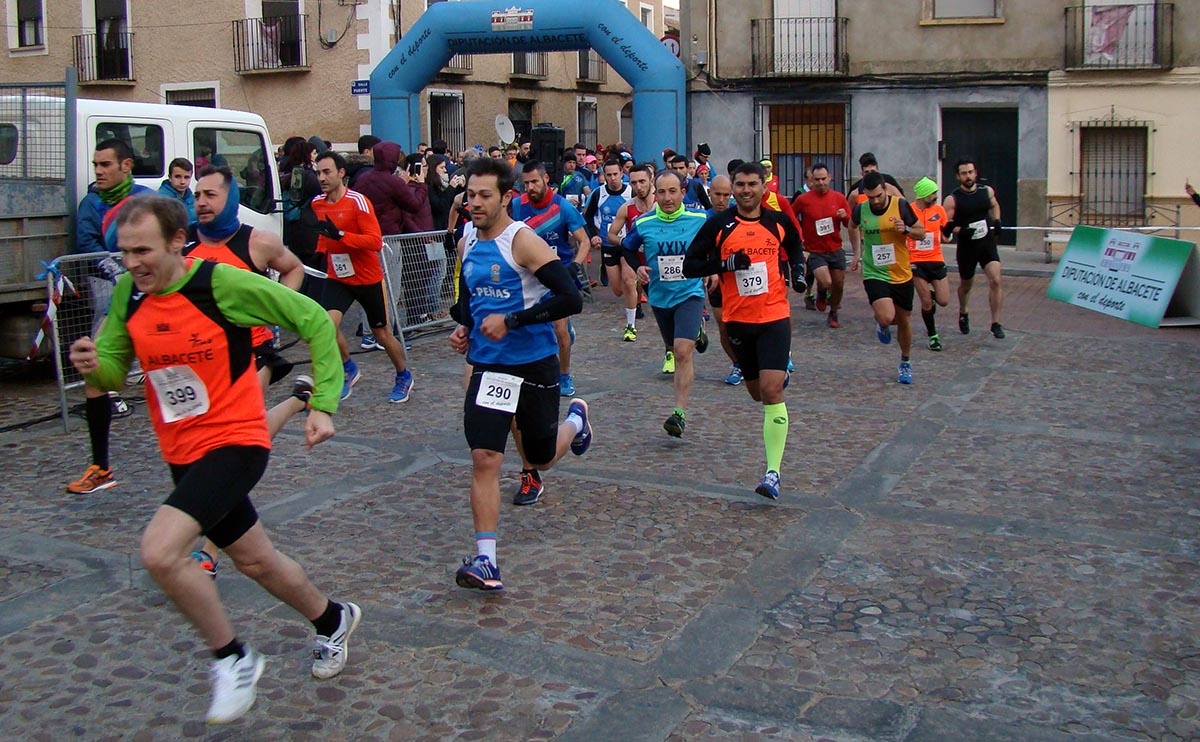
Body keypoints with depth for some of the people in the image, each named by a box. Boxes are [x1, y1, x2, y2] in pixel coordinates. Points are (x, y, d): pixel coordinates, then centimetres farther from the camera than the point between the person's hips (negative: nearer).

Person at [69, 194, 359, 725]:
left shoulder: (222, 283, -19)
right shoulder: (129, 294, 0)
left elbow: (312, 319, -13)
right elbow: (114, 373, 6)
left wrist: (323, 404, -18)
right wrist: (94, 366, -18)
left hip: (235, 441, -7)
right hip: (182, 454, 7)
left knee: (159, 551, -24)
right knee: (255, 561, 19)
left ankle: (233, 658, -1)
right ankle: (332, 620, 47)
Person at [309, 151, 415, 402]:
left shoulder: (358, 201, -18)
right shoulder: (317, 203, 1)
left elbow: (376, 241, -25)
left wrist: (340, 235, -33)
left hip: (368, 278, -4)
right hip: (337, 278, 4)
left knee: (382, 334, 9)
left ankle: (404, 377, 35)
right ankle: (349, 369, 8)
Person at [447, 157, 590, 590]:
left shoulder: (524, 241, -16)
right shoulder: (467, 243, 6)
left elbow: (571, 299, -22)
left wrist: (510, 320, -24)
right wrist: (463, 327, 4)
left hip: (534, 364, -4)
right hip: (488, 366, 5)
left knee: (541, 459, 14)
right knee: (484, 459, -10)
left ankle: (576, 418, 48)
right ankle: (485, 560, -6)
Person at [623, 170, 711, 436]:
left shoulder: (699, 219, -8)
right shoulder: (643, 224, -6)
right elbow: (628, 248, 12)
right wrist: (638, 267, -5)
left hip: (690, 293, -3)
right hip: (659, 296, 3)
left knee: (682, 352, -18)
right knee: (675, 351, 20)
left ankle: (680, 413, -14)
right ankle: (696, 332, 57)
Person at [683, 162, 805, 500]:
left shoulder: (780, 221, 3)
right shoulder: (718, 224, -3)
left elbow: (795, 247, 24)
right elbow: (689, 266, -4)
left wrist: (797, 270, 4)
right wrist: (727, 263, -18)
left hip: (774, 316, -1)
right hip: (737, 319, 1)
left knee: (772, 391, -15)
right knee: (757, 392, 16)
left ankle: (773, 473, -14)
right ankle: (780, 374, 56)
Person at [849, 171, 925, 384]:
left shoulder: (900, 205, -10)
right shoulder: (860, 209, -6)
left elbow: (922, 233, -1)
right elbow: (853, 227, 18)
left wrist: (906, 230, -21)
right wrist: (858, 252, 17)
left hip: (902, 275, 1)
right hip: (874, 274, -1)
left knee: (903, 320, 13)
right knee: (886, 317, -24)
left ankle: (905, 363, 36)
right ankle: (881, 324, 16)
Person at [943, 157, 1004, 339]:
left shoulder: (987, 191, 0)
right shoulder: (953, 199, -11)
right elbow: (945, 226, -13)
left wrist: (997, 221, 5)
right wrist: (960, 230, -31)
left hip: (987, 242, 2)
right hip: (966, 246, -1)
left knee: (995, 280, -15)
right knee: (965, 284, 16)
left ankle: (996, 324, -9)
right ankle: (963, 314, 46)